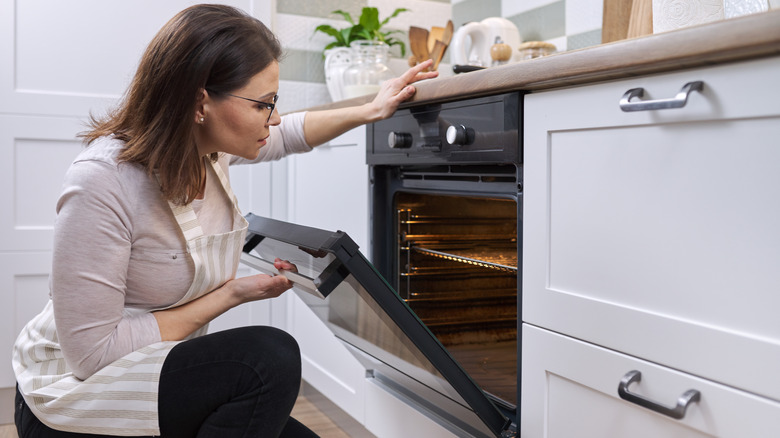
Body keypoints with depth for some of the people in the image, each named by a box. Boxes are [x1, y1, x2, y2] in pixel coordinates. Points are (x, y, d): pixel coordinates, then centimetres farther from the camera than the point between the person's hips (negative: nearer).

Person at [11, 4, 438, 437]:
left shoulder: (211, 145, -5)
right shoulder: (102, 181, -28)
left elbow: (286, 135, 18)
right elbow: (92, 352, -26)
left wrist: (370, 111, 11)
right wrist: (231, 295, -22)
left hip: (165, 369, 7)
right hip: (74, 397, -7)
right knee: (269, 358, -27)